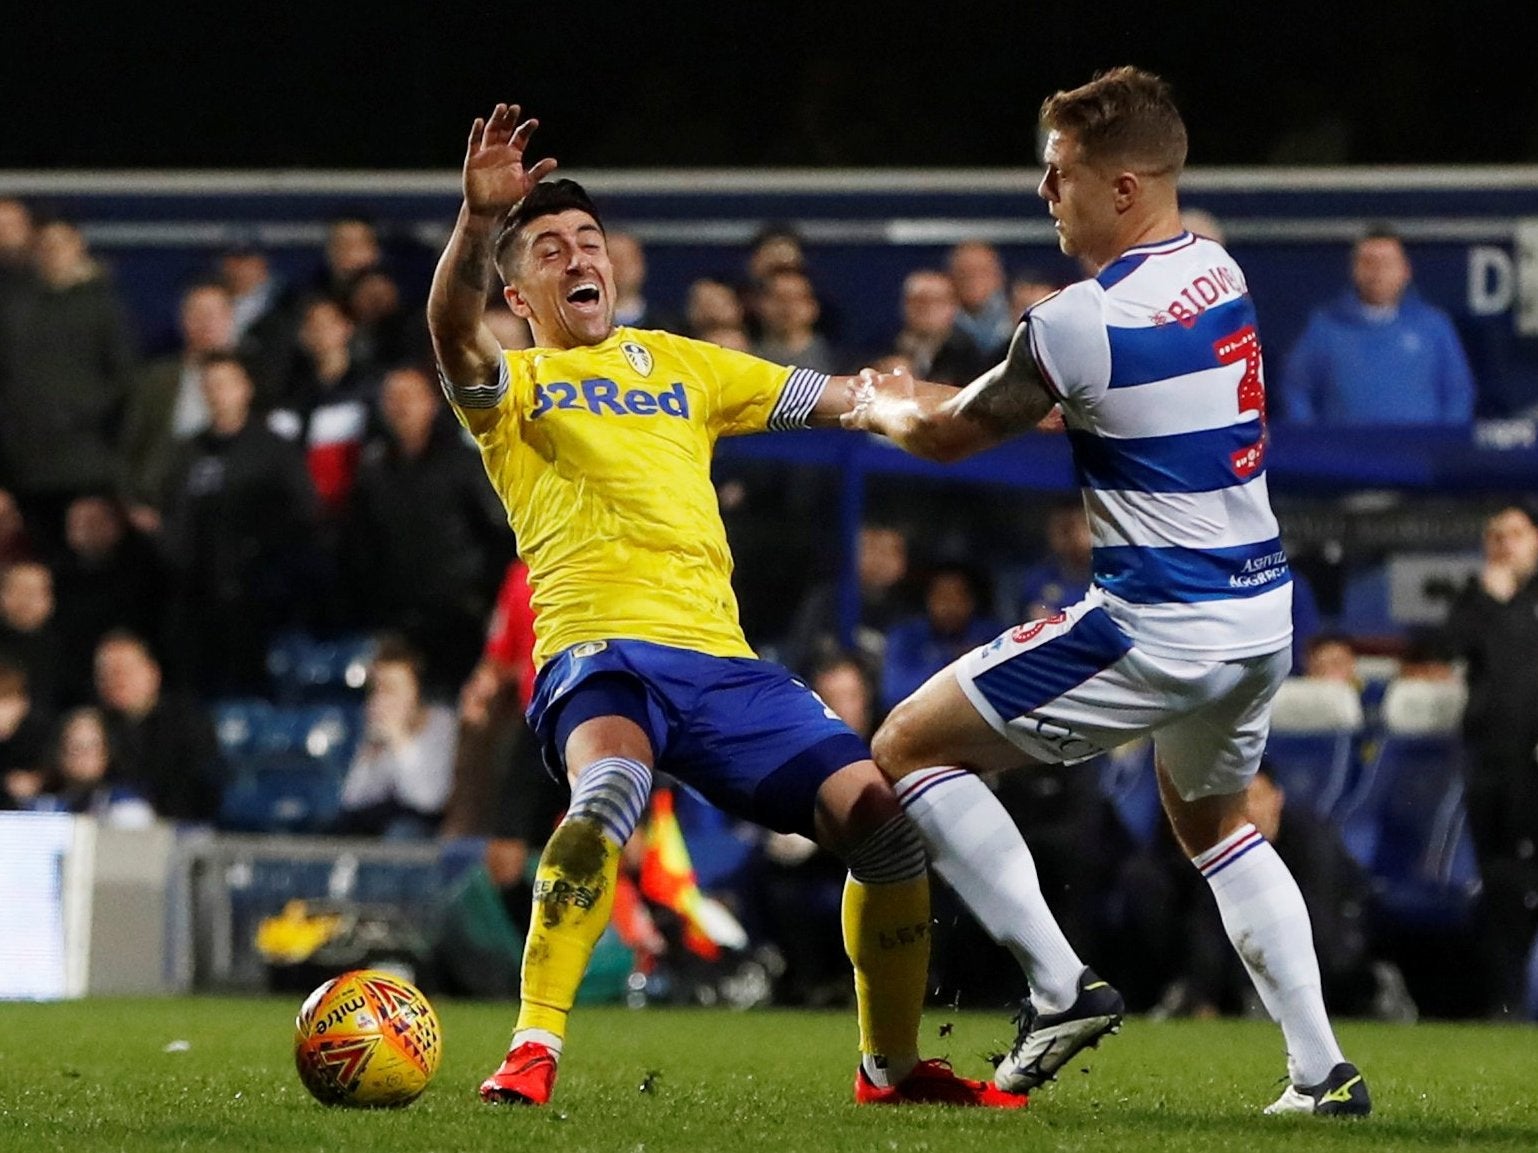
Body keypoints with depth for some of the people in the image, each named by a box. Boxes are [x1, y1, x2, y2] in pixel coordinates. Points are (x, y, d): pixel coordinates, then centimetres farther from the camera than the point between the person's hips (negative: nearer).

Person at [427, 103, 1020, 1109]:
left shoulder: (680, 365, 24)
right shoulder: (511, 387, 11)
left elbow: (837, 398, 25)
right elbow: (452, 330, -13)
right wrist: (478, 218, -32)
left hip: (719, 654, 5)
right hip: (599, 648, -5)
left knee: (881, 814, -6)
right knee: (611, 785, -37)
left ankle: (893, 1065, 14)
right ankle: (533, 1051, -32)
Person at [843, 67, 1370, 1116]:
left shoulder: (1082, 323, -18)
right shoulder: (1219, 274, 7)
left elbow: (951, 438, -2)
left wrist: (884, 410, 21)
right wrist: (919, 398, 26)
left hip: (1158, 627, -8)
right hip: (1263, 614, 8)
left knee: (908, 747, 4)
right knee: (1213, 822, 30)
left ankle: (1062, 986, -1)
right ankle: (1323, 1071, 19)